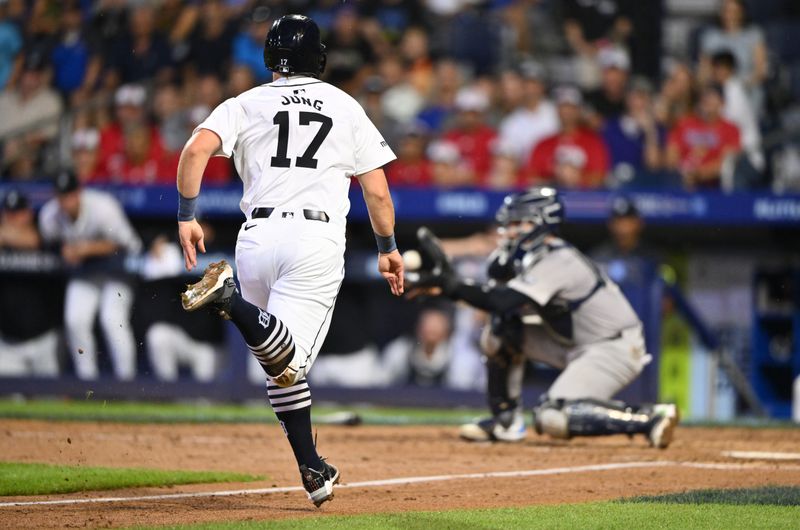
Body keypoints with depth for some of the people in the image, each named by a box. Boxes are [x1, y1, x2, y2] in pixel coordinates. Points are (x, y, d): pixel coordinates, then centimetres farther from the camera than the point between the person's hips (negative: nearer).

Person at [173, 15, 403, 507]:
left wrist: (187, 216, -2)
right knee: (287, 363, -17)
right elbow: (377, 191, 12)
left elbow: (197, 148, -6)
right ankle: (231, 300, -43)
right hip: (319, 240, -2)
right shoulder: (345, 106, 14)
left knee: (283, 365, 17)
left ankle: (314, 470, 15)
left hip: (258, 237, 2)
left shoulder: (246, 104, 12)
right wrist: (389, 248, 25)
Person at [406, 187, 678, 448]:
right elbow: (500, 299, 4)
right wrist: (446, 284, -11)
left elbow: (502, 302, -32)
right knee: (500, 330, 3)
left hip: (614, 349, -10)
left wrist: (451, 283, -29)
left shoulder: (557, 261, -21)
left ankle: (650, 418, -21)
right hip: (575, 347, 10)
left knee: (552, 418, -25)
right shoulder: (536, 257, 9)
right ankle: (506, 420, 8)